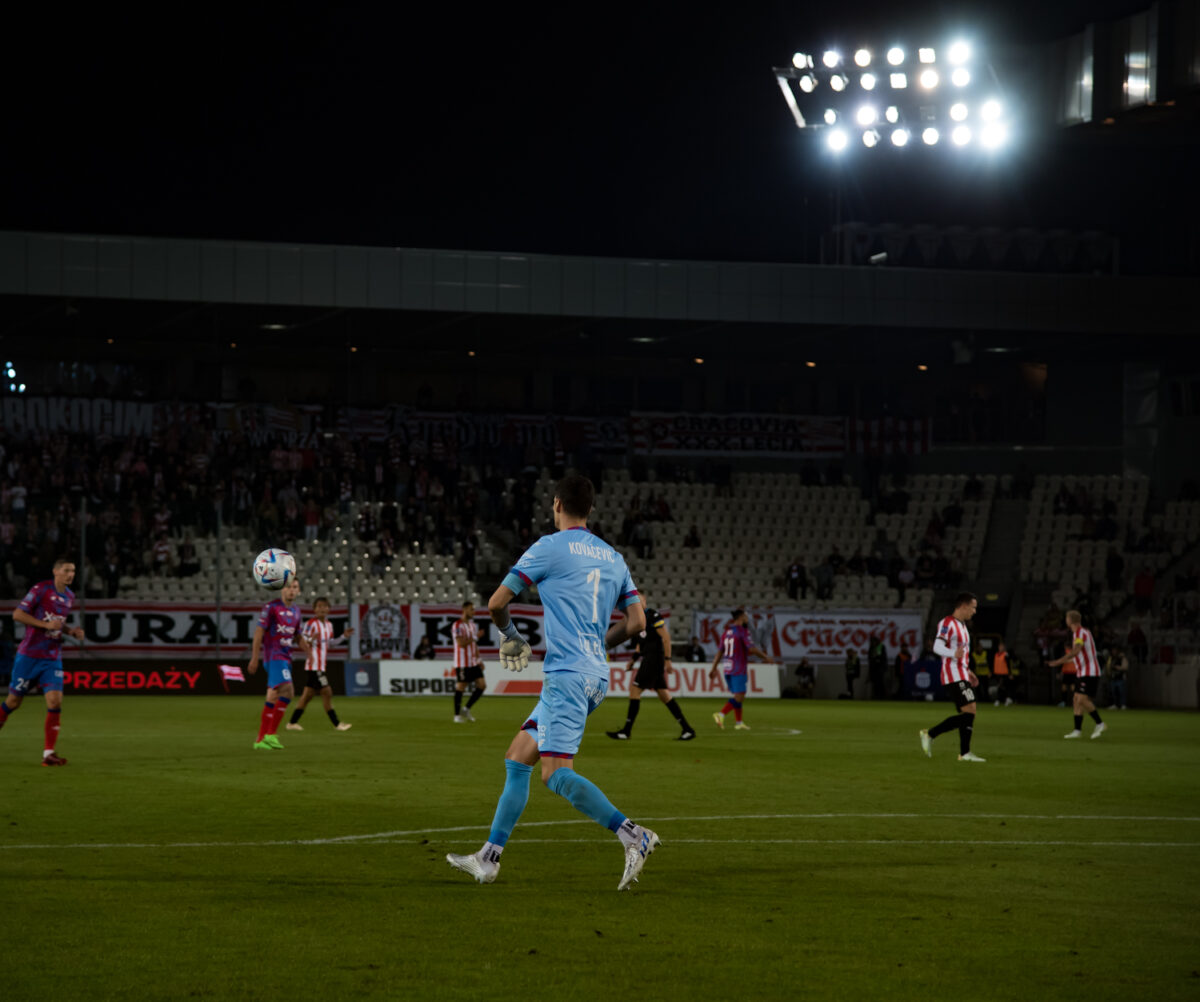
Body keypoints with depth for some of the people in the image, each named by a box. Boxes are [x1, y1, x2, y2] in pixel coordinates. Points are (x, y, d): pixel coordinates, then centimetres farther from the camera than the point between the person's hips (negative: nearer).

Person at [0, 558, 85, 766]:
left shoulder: (69, 596, 10)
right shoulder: (41, 589, -10)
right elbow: (18, 614, -13)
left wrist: (71, 631, 6)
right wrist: (46, 625, -21)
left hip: (52, 658, 4)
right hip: (29, 655, -4)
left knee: (55, 701, -11)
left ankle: (49, 752, -9)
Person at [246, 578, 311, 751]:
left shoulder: (296, 610, 16)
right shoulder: (271, 607, -5)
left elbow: (298, 636, 25)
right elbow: (259, 631, -7)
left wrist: (309, 651, 9)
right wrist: (254, 658, -10)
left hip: (285, 657, 8)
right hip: (273, 655, -8)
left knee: (273, 698, 9)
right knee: (286, 691, -23)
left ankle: (260, 739, 15)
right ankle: (270, 734, -22)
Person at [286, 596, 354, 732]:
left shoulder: (329, 625, 13)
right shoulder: (311, 624, -12)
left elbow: (330, 642, 24)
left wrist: (344, 636, 13)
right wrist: (312, 639, -33)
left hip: (321, 666, 9)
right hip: (314, 664, -9)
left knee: (308, 695, 11)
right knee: (326, 692, -7)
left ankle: (292, 722, 16)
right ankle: (336, 724, -3)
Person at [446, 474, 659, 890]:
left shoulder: (548, 548, -5)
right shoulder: (612, 558, 15)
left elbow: (497, 603, -3)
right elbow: (637, 622, 13)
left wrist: (510, 634, 17)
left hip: (567, 674, -8)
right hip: (596, 674, 8)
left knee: (556, 773, -15)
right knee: (517, 758, 14)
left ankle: (634, 836, -25)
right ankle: (489, 857, 15)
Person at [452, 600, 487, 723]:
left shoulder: (473, 625, 14)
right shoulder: (458, 626, -12)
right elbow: (461, 644, -20)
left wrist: (479, 660, 14)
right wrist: (475, 637, -17)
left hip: (474, 663, 8)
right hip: (462, 663, -8)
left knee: (481, 685, -1)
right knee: (460, 687, -2)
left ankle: (466, 709, 12)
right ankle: (457, 715, 8)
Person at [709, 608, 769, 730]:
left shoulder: (726, 632, 12)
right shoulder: (743, 631, -10)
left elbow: (719, 651, 12)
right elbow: (751, 649, -15)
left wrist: (713, 668, 13)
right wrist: (765, 657, -1)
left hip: (727, 669, 8)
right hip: (738, 669, -8)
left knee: (736, 696, 15)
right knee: (739, 697, -8)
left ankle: (739, 722, 16)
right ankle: (721, 714, -24)